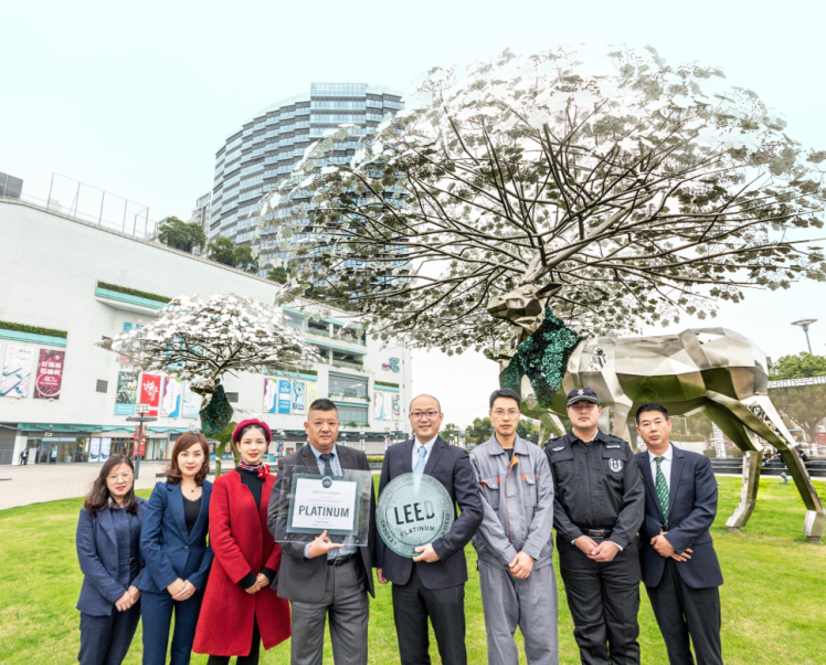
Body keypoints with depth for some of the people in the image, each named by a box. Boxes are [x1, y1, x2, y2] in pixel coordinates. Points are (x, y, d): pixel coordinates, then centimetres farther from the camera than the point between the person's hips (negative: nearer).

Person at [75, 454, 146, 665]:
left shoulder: (144, 509, -3)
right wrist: (115, 593, -13)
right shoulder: (91, 512, -7)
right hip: (99, 598, -1)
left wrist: (138, 586, -13)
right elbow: (87, 557, -10)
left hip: (133, 596, 2)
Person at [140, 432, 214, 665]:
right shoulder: (162, 490, -3)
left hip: (195, 585, 1)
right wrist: (169, 580, -12)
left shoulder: (213, 492, -1)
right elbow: (147, 540, -6)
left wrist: (196, 580, -9)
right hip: (159, 583, -1)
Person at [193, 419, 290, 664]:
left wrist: (269, 571, -8)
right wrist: (244, 576, -12)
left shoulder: (277, 484, 4)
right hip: (230, 580, -2)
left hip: (265, 581, 3)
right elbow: (219, 535, -9)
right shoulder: (223, 483, -3)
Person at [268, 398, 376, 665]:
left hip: (352, 573, 2)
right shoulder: (290, 465, -3)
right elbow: (277, 518, -7)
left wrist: (371, 557, 7)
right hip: (309, 575, -2)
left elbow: (369, 509, 10)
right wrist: (306, 549, -21)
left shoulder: (357, 459, 5)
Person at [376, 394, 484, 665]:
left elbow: (474, 509, -10)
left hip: (443, 569, -3)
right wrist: (380, 559, 7)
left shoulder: (457, 457, -4)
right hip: (402, 569, 3)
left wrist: (441, 547, -17)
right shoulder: (394, 453, 6)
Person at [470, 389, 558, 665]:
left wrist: (530, 553, -8)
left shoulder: (537, 455, 5)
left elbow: (545, 505, 0)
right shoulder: (477, 458, -1)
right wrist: (509, 555, -9)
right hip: (495, 559, -1)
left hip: (535, 559, 1)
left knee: (543, 636, 4)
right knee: (500, 635, 8)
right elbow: (482, 511, -5)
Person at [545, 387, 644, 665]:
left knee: (624, 625, 9)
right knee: (588, 629, 10)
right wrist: (576, 537, -10)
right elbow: (550, 501, -1)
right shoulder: (553, 451, 4)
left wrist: (616, 542, -9)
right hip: (576, 548, -1)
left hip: (620, 546, 1)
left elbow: (635, 498, 0)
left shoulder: (621, 448, 7)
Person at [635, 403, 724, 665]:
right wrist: (657, 536, -16)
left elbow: (706, 509, -9)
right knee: (672, 634, 13)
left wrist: (674, 540, -16)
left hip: (695, 561, -1)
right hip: (655, 561, 1)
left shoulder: (698, 463, -2)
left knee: (705, 637, 8)